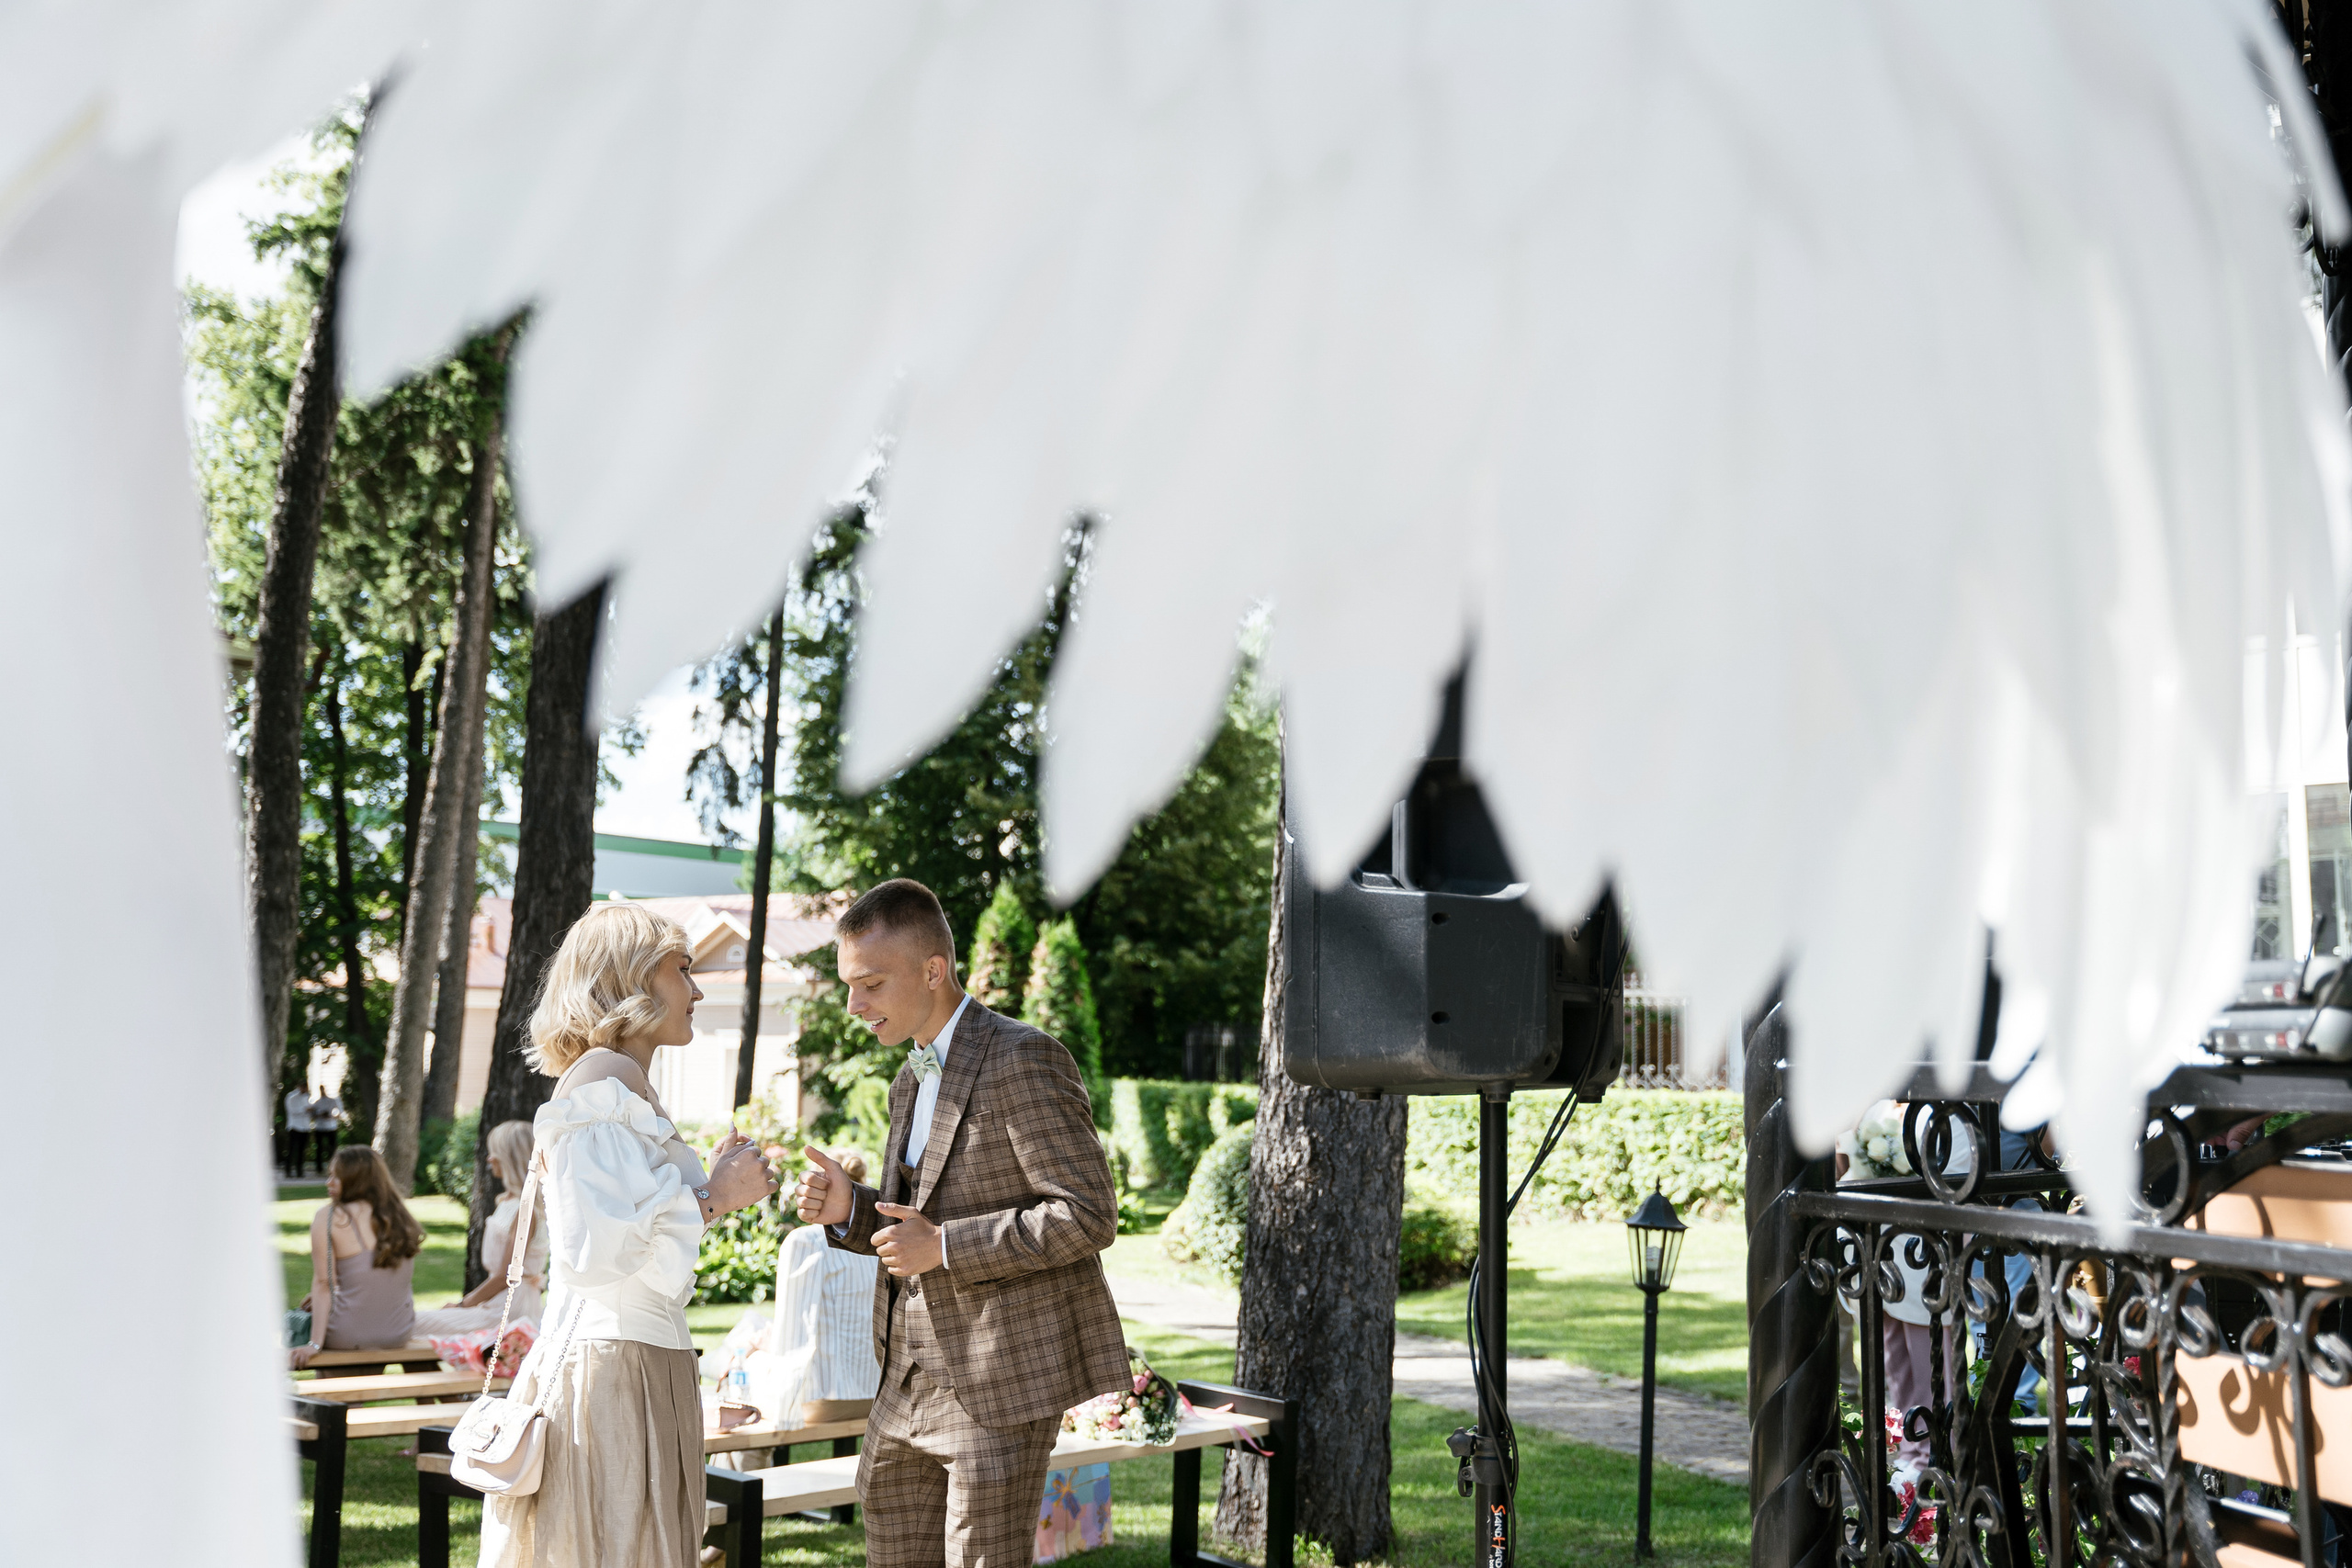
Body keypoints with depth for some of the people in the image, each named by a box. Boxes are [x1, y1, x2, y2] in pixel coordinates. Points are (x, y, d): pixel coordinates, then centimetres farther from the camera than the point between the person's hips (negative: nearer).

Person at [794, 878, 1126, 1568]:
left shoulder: (1022, 1060, -14)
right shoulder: (913, 1082, 16)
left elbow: (1089, 1215, -18)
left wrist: (942, 1247, -20)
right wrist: (849, 1210, 1)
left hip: (1003, 1380, -9)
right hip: (914, 1382, 9)